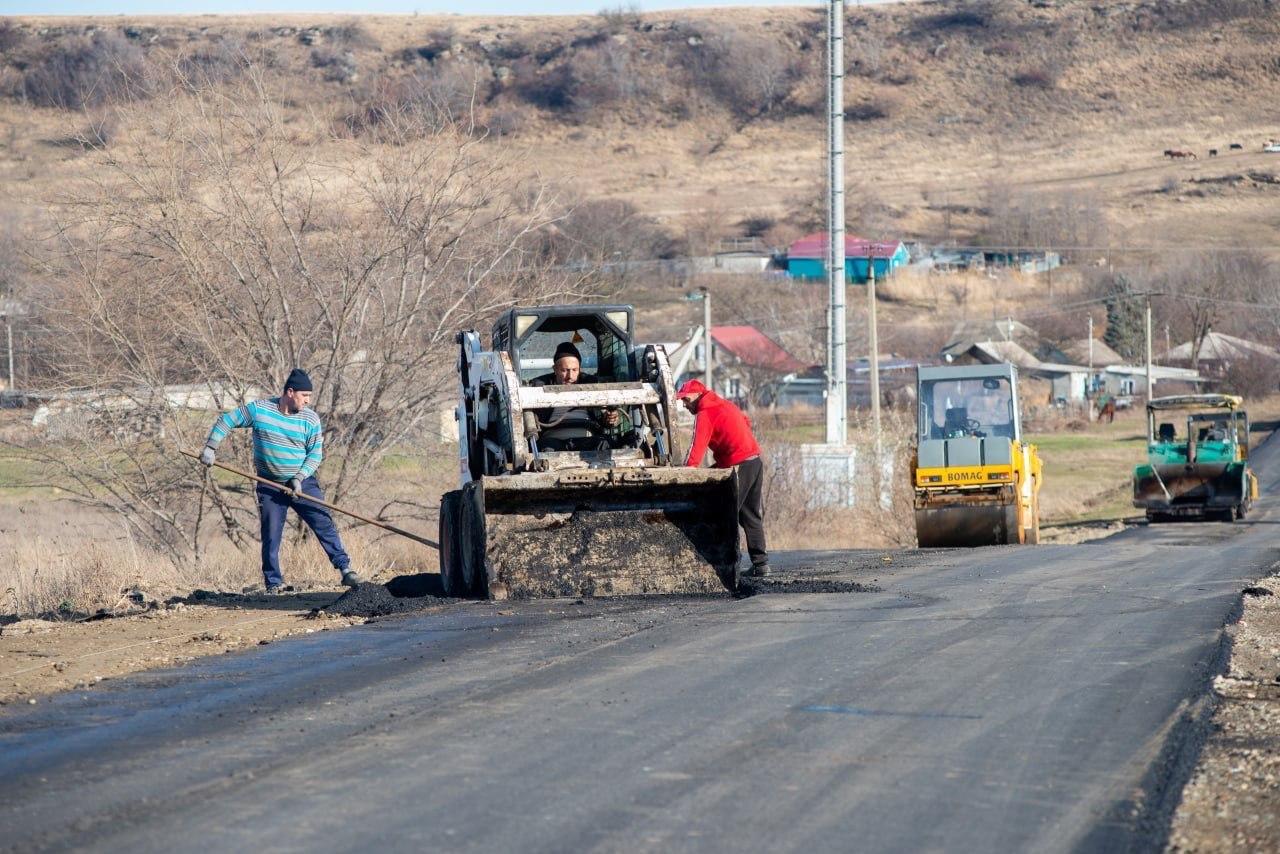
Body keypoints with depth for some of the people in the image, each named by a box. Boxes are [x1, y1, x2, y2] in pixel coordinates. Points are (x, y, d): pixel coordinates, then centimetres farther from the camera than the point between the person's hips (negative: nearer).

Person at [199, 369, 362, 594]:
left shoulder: (311, 419, -6)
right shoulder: (258, 410, -9)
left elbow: (316, 454, -5)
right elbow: (226, 420, 0)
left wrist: (299, 478, -17)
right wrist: (210, 448, -7)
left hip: (303, 483, 0)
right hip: (270, 486, 0)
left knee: (324, 524, -8)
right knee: (271, 535, 0)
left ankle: (345, 569, -5)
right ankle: (273, 584, 10)